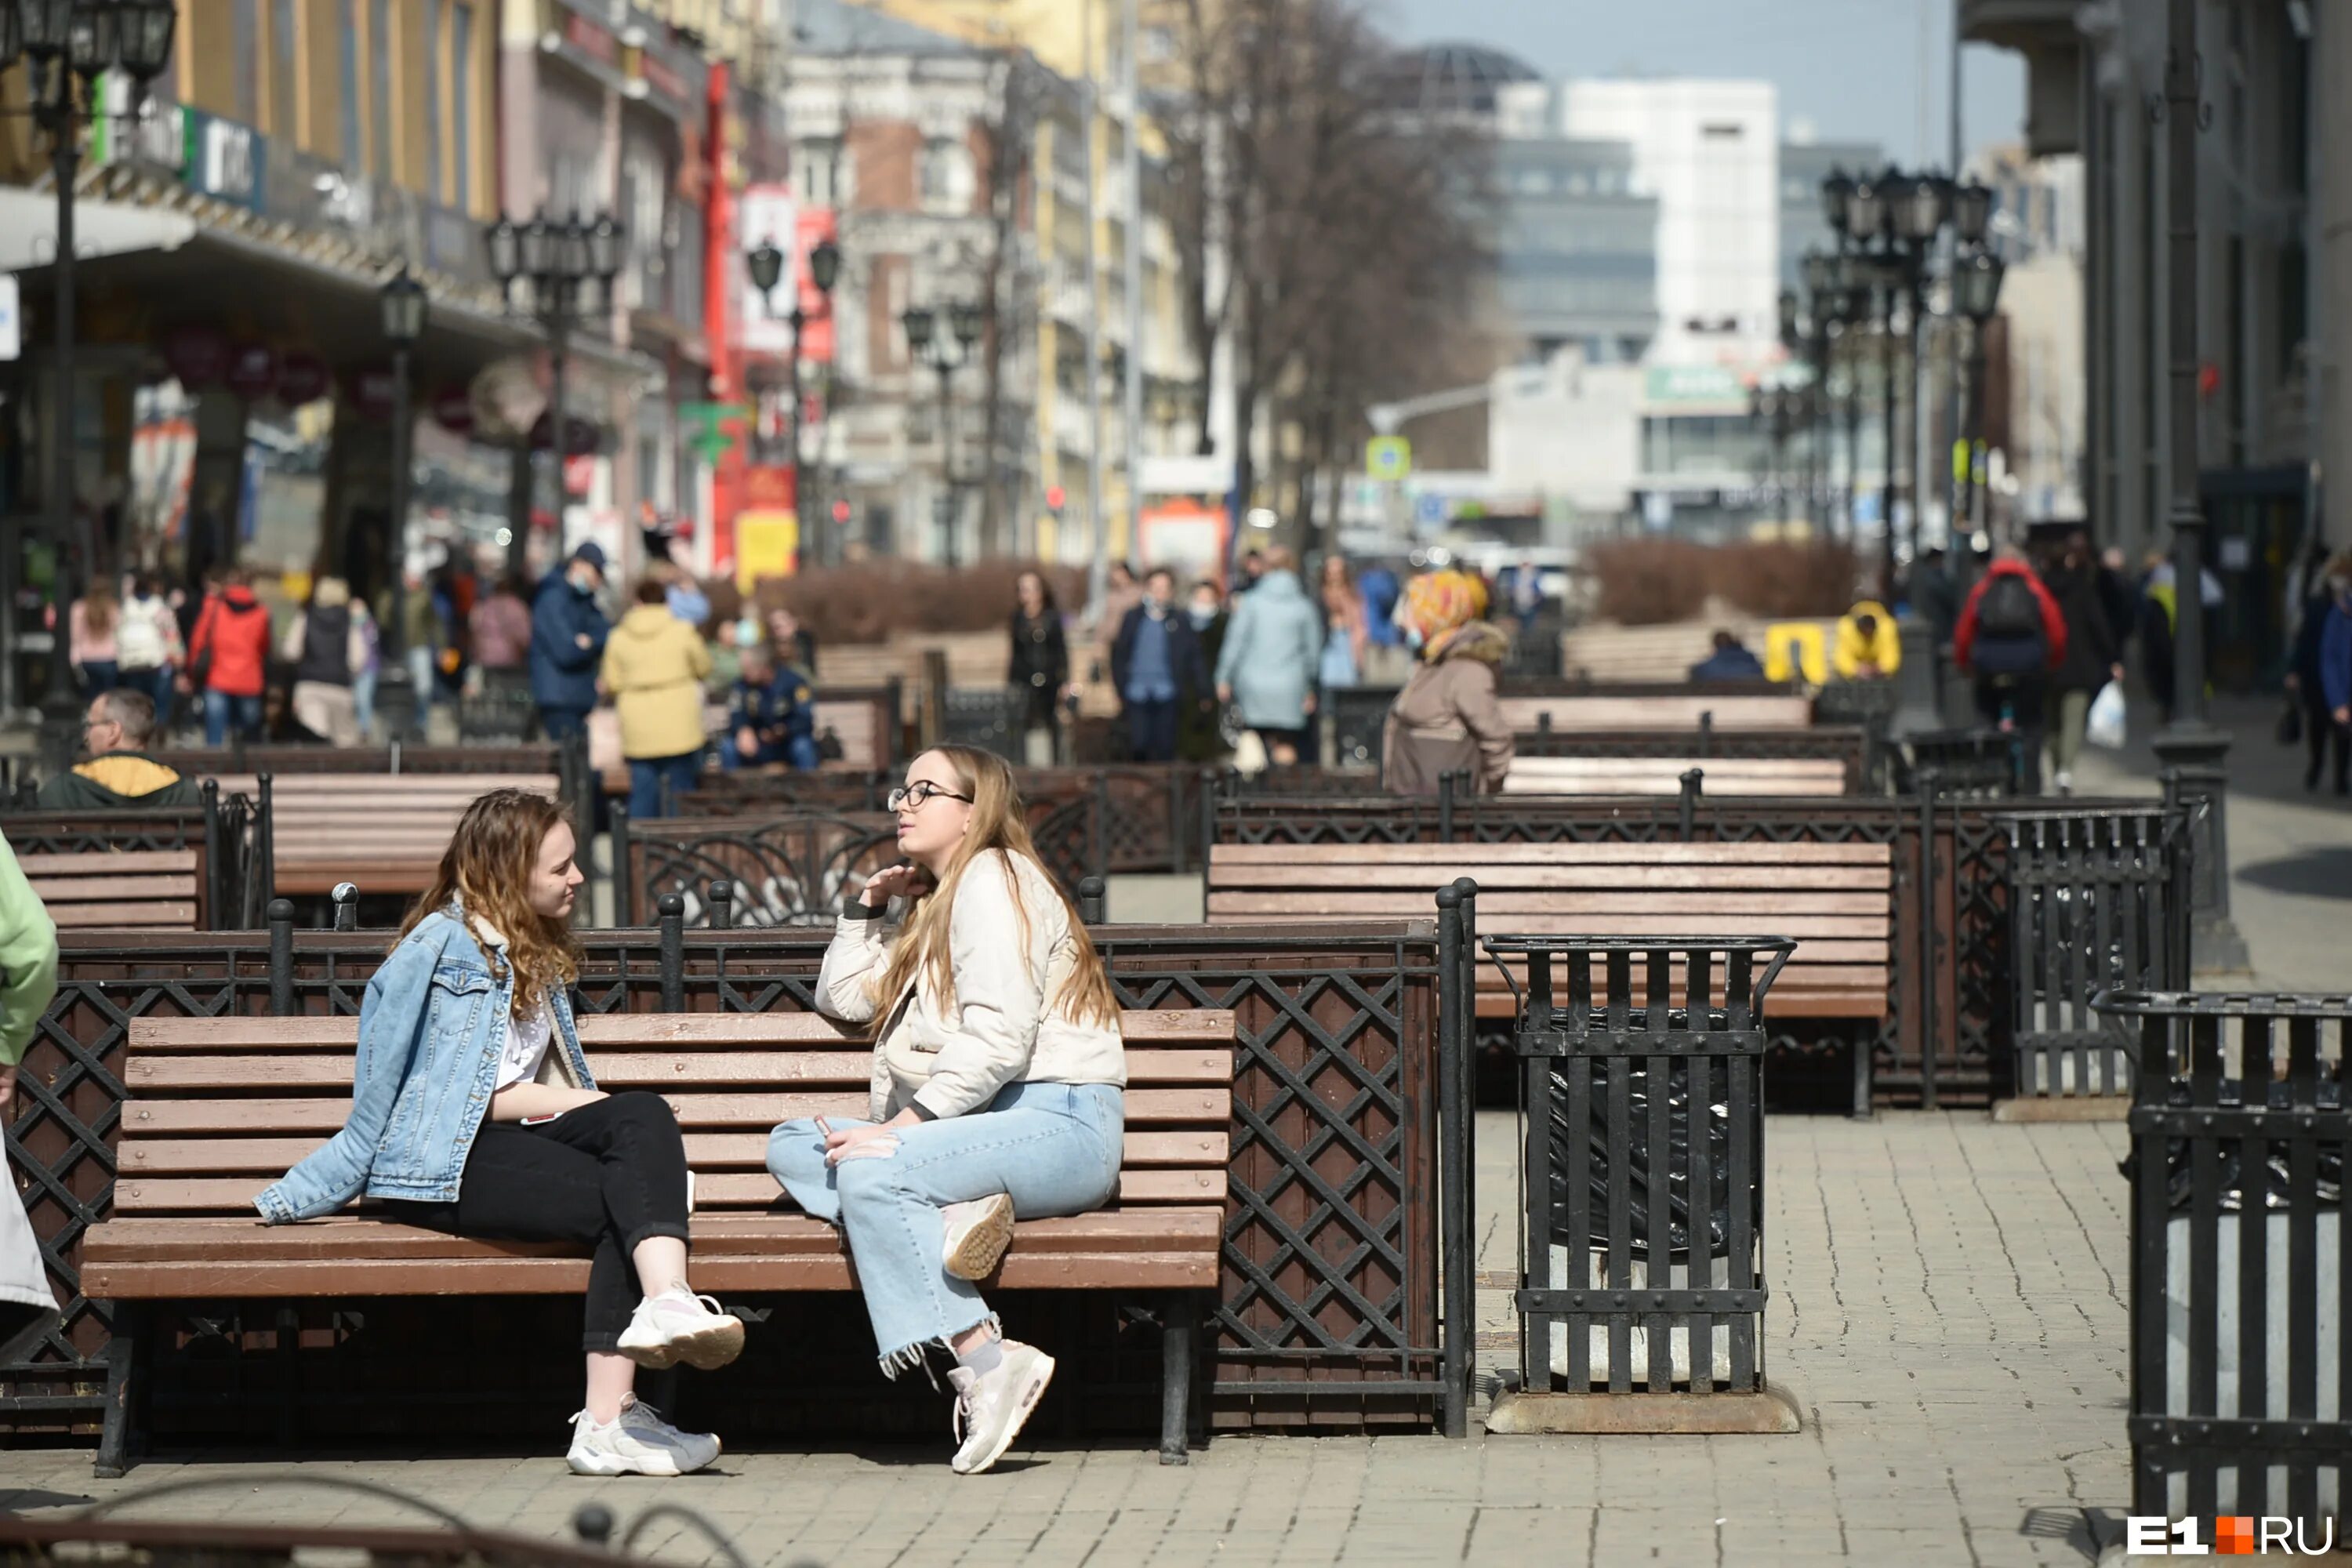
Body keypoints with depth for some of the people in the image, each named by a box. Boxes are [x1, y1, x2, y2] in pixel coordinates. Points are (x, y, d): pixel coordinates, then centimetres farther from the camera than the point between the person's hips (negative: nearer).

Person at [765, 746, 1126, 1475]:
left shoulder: (993, 879, -5)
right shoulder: (928, 904, 26)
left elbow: (997, 1039, -18)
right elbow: (844, 998, 28)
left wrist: (905, 1124, -22)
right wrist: (867, 909, 20)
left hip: (1059, 1122, -10)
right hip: (984, 1127, 10)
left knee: (870, 1173, -31)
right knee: (793, 1147, -3)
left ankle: (984, 1361, -36)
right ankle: (955, 1211, -27)